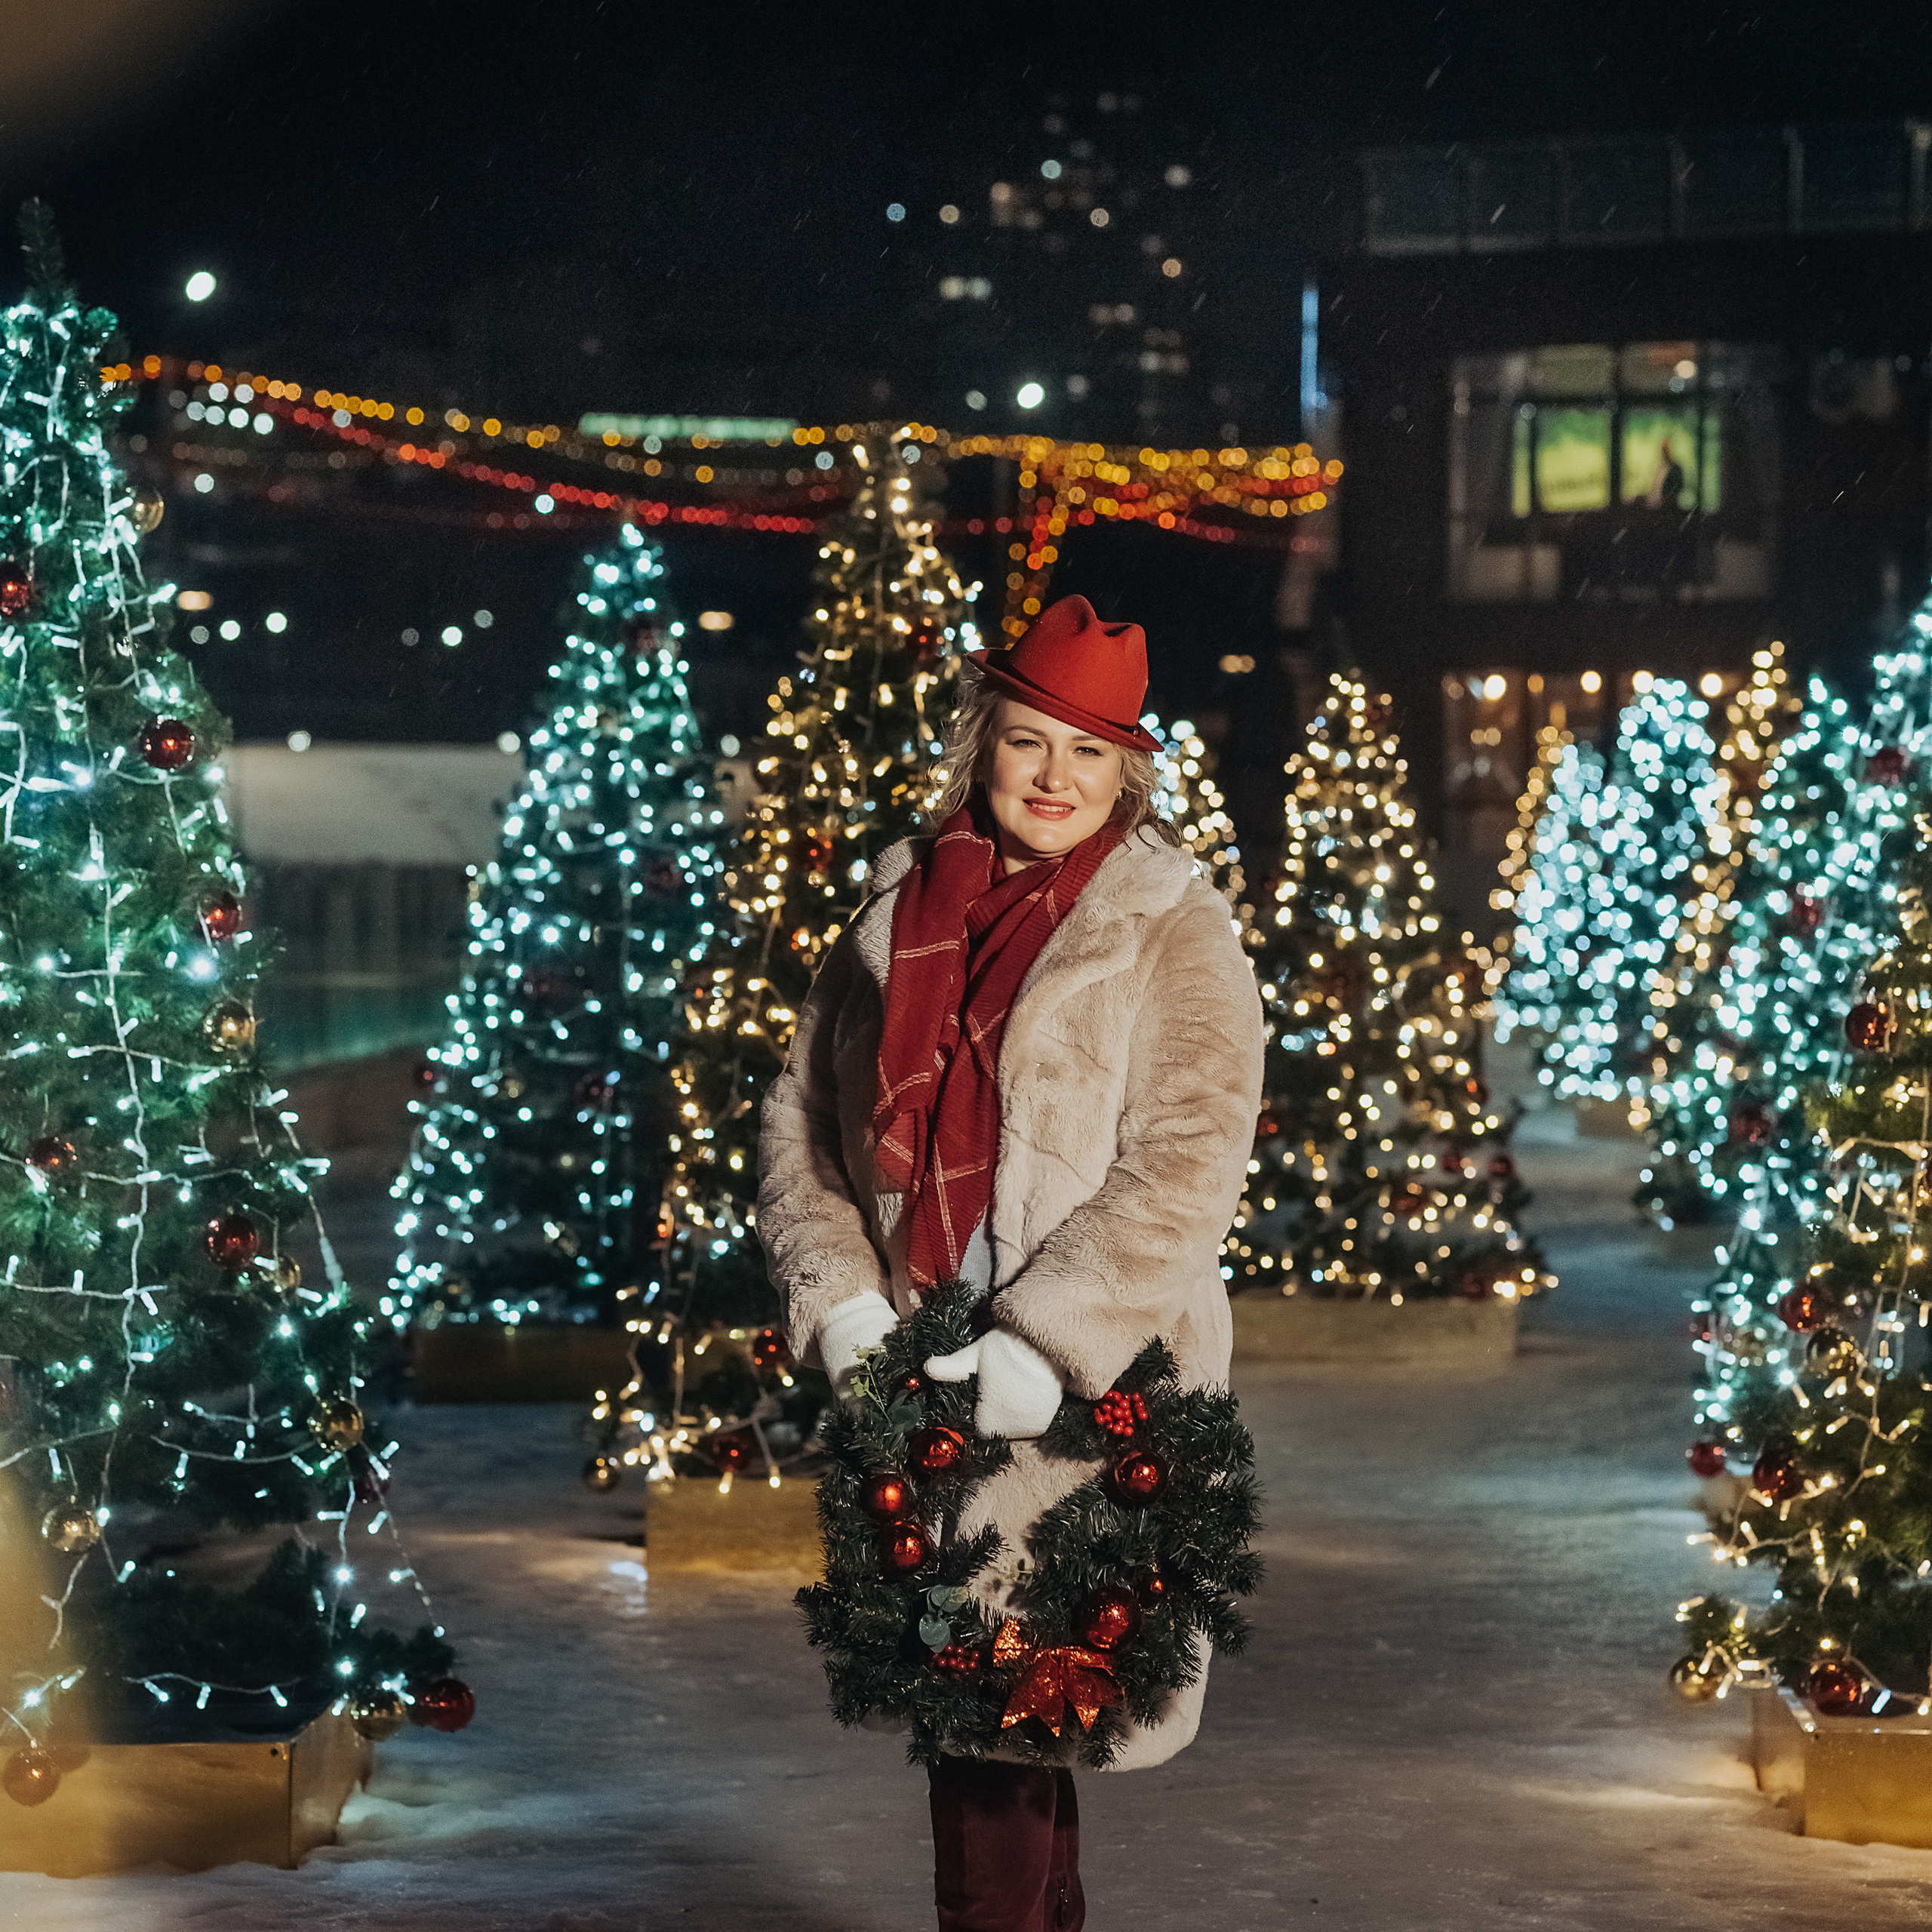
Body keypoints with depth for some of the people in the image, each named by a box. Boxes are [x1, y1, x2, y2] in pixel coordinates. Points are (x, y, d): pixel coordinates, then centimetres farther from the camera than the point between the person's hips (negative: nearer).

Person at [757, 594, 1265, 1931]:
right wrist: (842, 1305, -4)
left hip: (1087, 1395, -5)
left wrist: (1038, 1347, -18)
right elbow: (804, 1127, 11)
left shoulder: (1174, 931, -2)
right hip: (915, 1377, 5)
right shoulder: (901, 913, 12)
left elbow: (1184, 1164, -11)